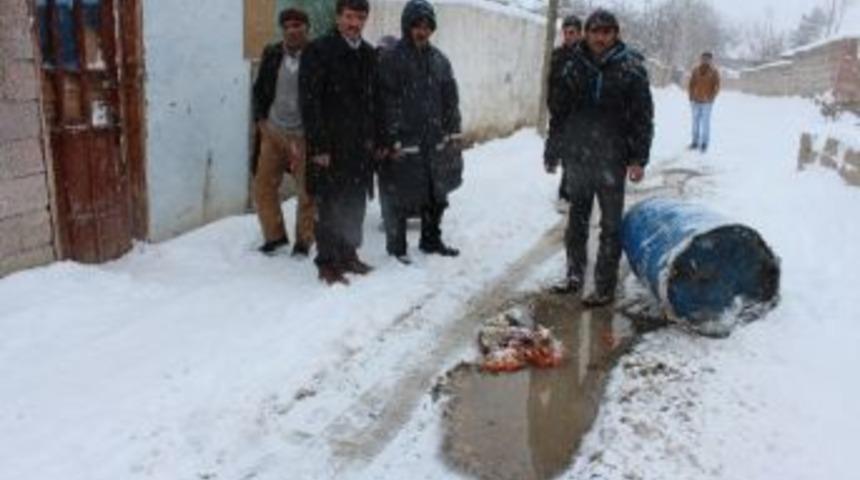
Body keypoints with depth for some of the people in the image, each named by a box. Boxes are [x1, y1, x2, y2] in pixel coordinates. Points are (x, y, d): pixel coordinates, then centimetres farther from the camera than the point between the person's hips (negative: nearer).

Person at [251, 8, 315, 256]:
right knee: (263, 185, 6)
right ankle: (274, 235, 23)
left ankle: (304, 241, 18)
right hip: (273, 132, 4)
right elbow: (259, 88, 17)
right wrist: (260, 119, 8)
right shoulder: (272, 54, 6)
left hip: (304, 135, -4)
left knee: (307, 191, 2)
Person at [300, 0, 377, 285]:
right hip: (330, 146, -6)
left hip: (360, 145, 6)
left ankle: (348, 254, 27)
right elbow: (309, 102, -13)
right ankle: (327, 263, 10)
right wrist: (319, 146, -17)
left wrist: (372, 138, 9)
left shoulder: (368, 54, 12)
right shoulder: (318, 51, -8)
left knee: (355, 205, 13)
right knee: (330, 206, -1)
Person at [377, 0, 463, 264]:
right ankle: (396, 247, 16)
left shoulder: (439, 59, 11)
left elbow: (451, 98, 14)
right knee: (400, 198, 1)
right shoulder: (392, 59, -7)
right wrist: (392, 141, -16)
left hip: (435, 142, 6)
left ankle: (431, 240, 33)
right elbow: (387, 103, -12)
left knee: (436, 194, 15)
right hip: (404, 143, -6)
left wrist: (453, 133, 9)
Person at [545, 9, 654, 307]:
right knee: (576, 219, 15)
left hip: (611, 159, -3)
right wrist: (553, 152, 11)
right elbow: (559, 112, 12)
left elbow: (643, 117, -4)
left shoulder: (630, 67, -3)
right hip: (576, 157, 4)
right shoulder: (575, 66, 6)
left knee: (610, 225, 4)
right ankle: (574, 275, 29)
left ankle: (605, 288, 12)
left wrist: (639, 159, -10)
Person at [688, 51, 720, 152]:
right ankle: (695, 142, 13)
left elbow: (716, 87, -2)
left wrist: (710, 99, -12)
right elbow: (691, 85, 8)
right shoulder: (695, 71, 5)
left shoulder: (714, 72, -2)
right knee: (695, 122, 6)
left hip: (707, 102, -3)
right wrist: (691, 98, 0)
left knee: (706, 122, -4)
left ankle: (704, 144, 1)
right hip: (696, 101, 3)